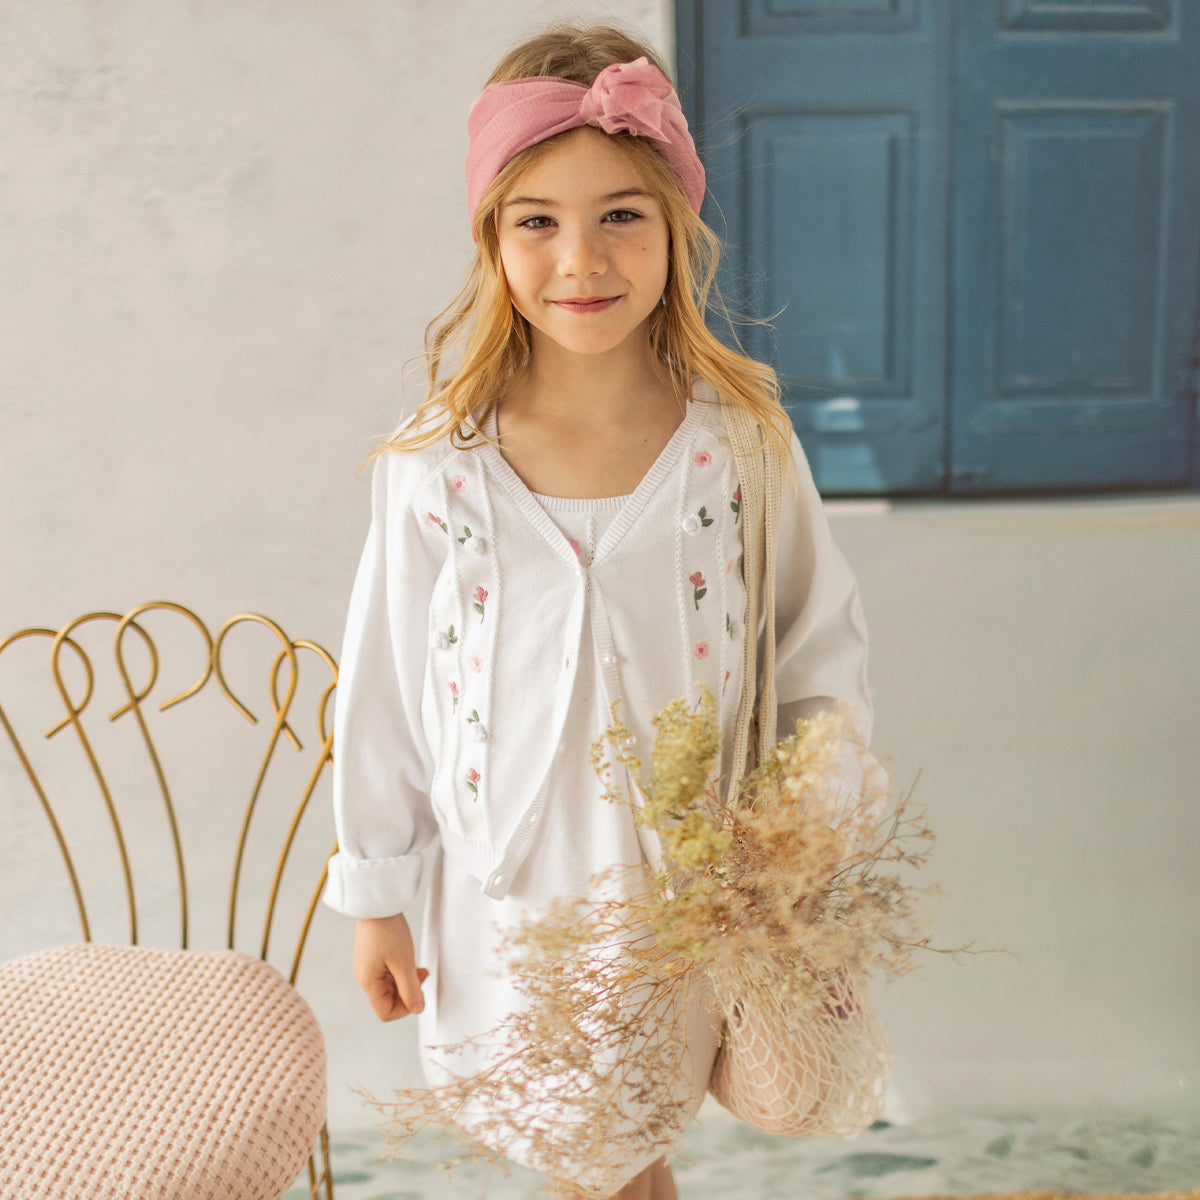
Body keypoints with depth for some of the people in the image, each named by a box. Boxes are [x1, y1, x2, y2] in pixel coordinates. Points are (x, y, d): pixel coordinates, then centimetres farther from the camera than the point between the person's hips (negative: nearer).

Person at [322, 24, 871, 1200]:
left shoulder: (743, 441, -12)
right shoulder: (438, 470, -12)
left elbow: (824, 651, -1)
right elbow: (382, 693, -2)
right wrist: (374, 896, 5)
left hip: (691, 885, 0)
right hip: (512, 889, 1)